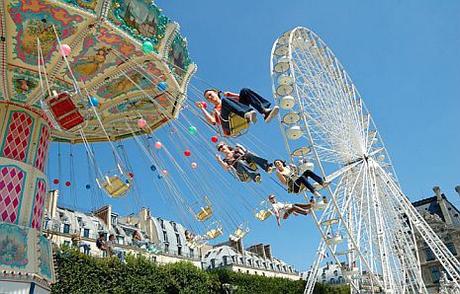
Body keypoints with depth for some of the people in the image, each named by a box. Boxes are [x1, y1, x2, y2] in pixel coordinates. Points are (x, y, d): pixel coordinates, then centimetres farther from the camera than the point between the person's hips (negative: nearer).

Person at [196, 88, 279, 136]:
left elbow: (243, 97, 26)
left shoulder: (226, 95, 38)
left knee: (245, 90, -11)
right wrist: (202, 109, 10)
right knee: (224, 100, -26)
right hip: (229, 124, -2)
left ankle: (265, 111, -34)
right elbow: (212, 122, 7)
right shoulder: (214, 111, 30)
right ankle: (247, 114, -53)